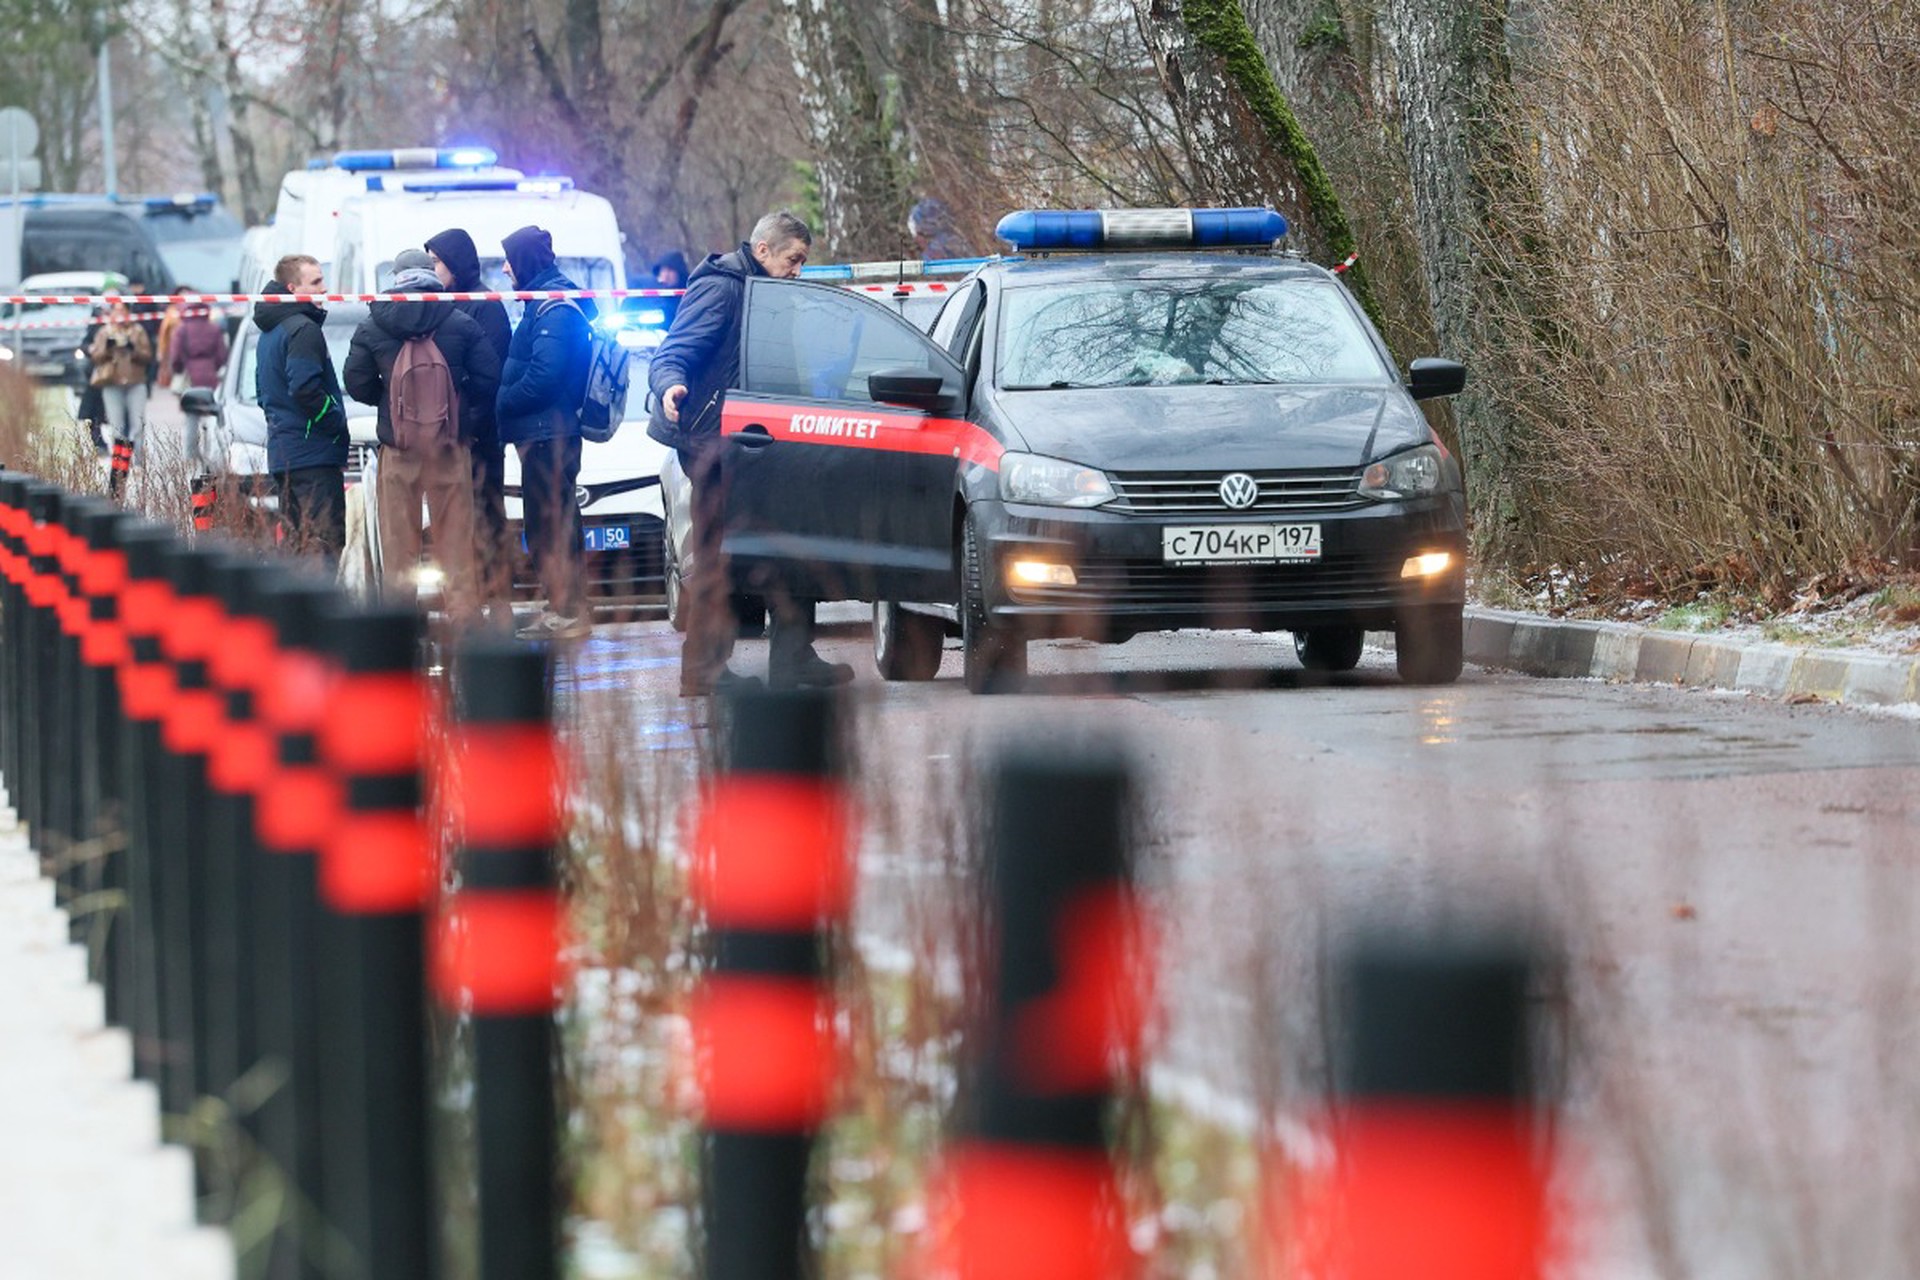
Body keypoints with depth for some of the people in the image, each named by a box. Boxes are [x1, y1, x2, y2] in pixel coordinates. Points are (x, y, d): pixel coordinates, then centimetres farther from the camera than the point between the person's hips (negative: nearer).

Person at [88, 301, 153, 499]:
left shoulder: (138, 332, 11)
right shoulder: (105, 333, 12)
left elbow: (148, 356, 3)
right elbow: (96, 356, 4)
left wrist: (134, 350, -15)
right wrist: (107, 348, -15)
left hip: (135, 383, 0)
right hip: (112, 384, 0)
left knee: (137, 424, -11)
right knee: (116, 427, -6)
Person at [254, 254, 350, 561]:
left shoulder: (269, 334, 19)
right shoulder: (303, 329, -13)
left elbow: (263, 393, 25)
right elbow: (305, 389, -21)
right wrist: (337, 424, -11)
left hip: (281, 452, 10)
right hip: (312, 454, -10)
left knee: (295, 539, 12)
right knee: (326, 541, -13)